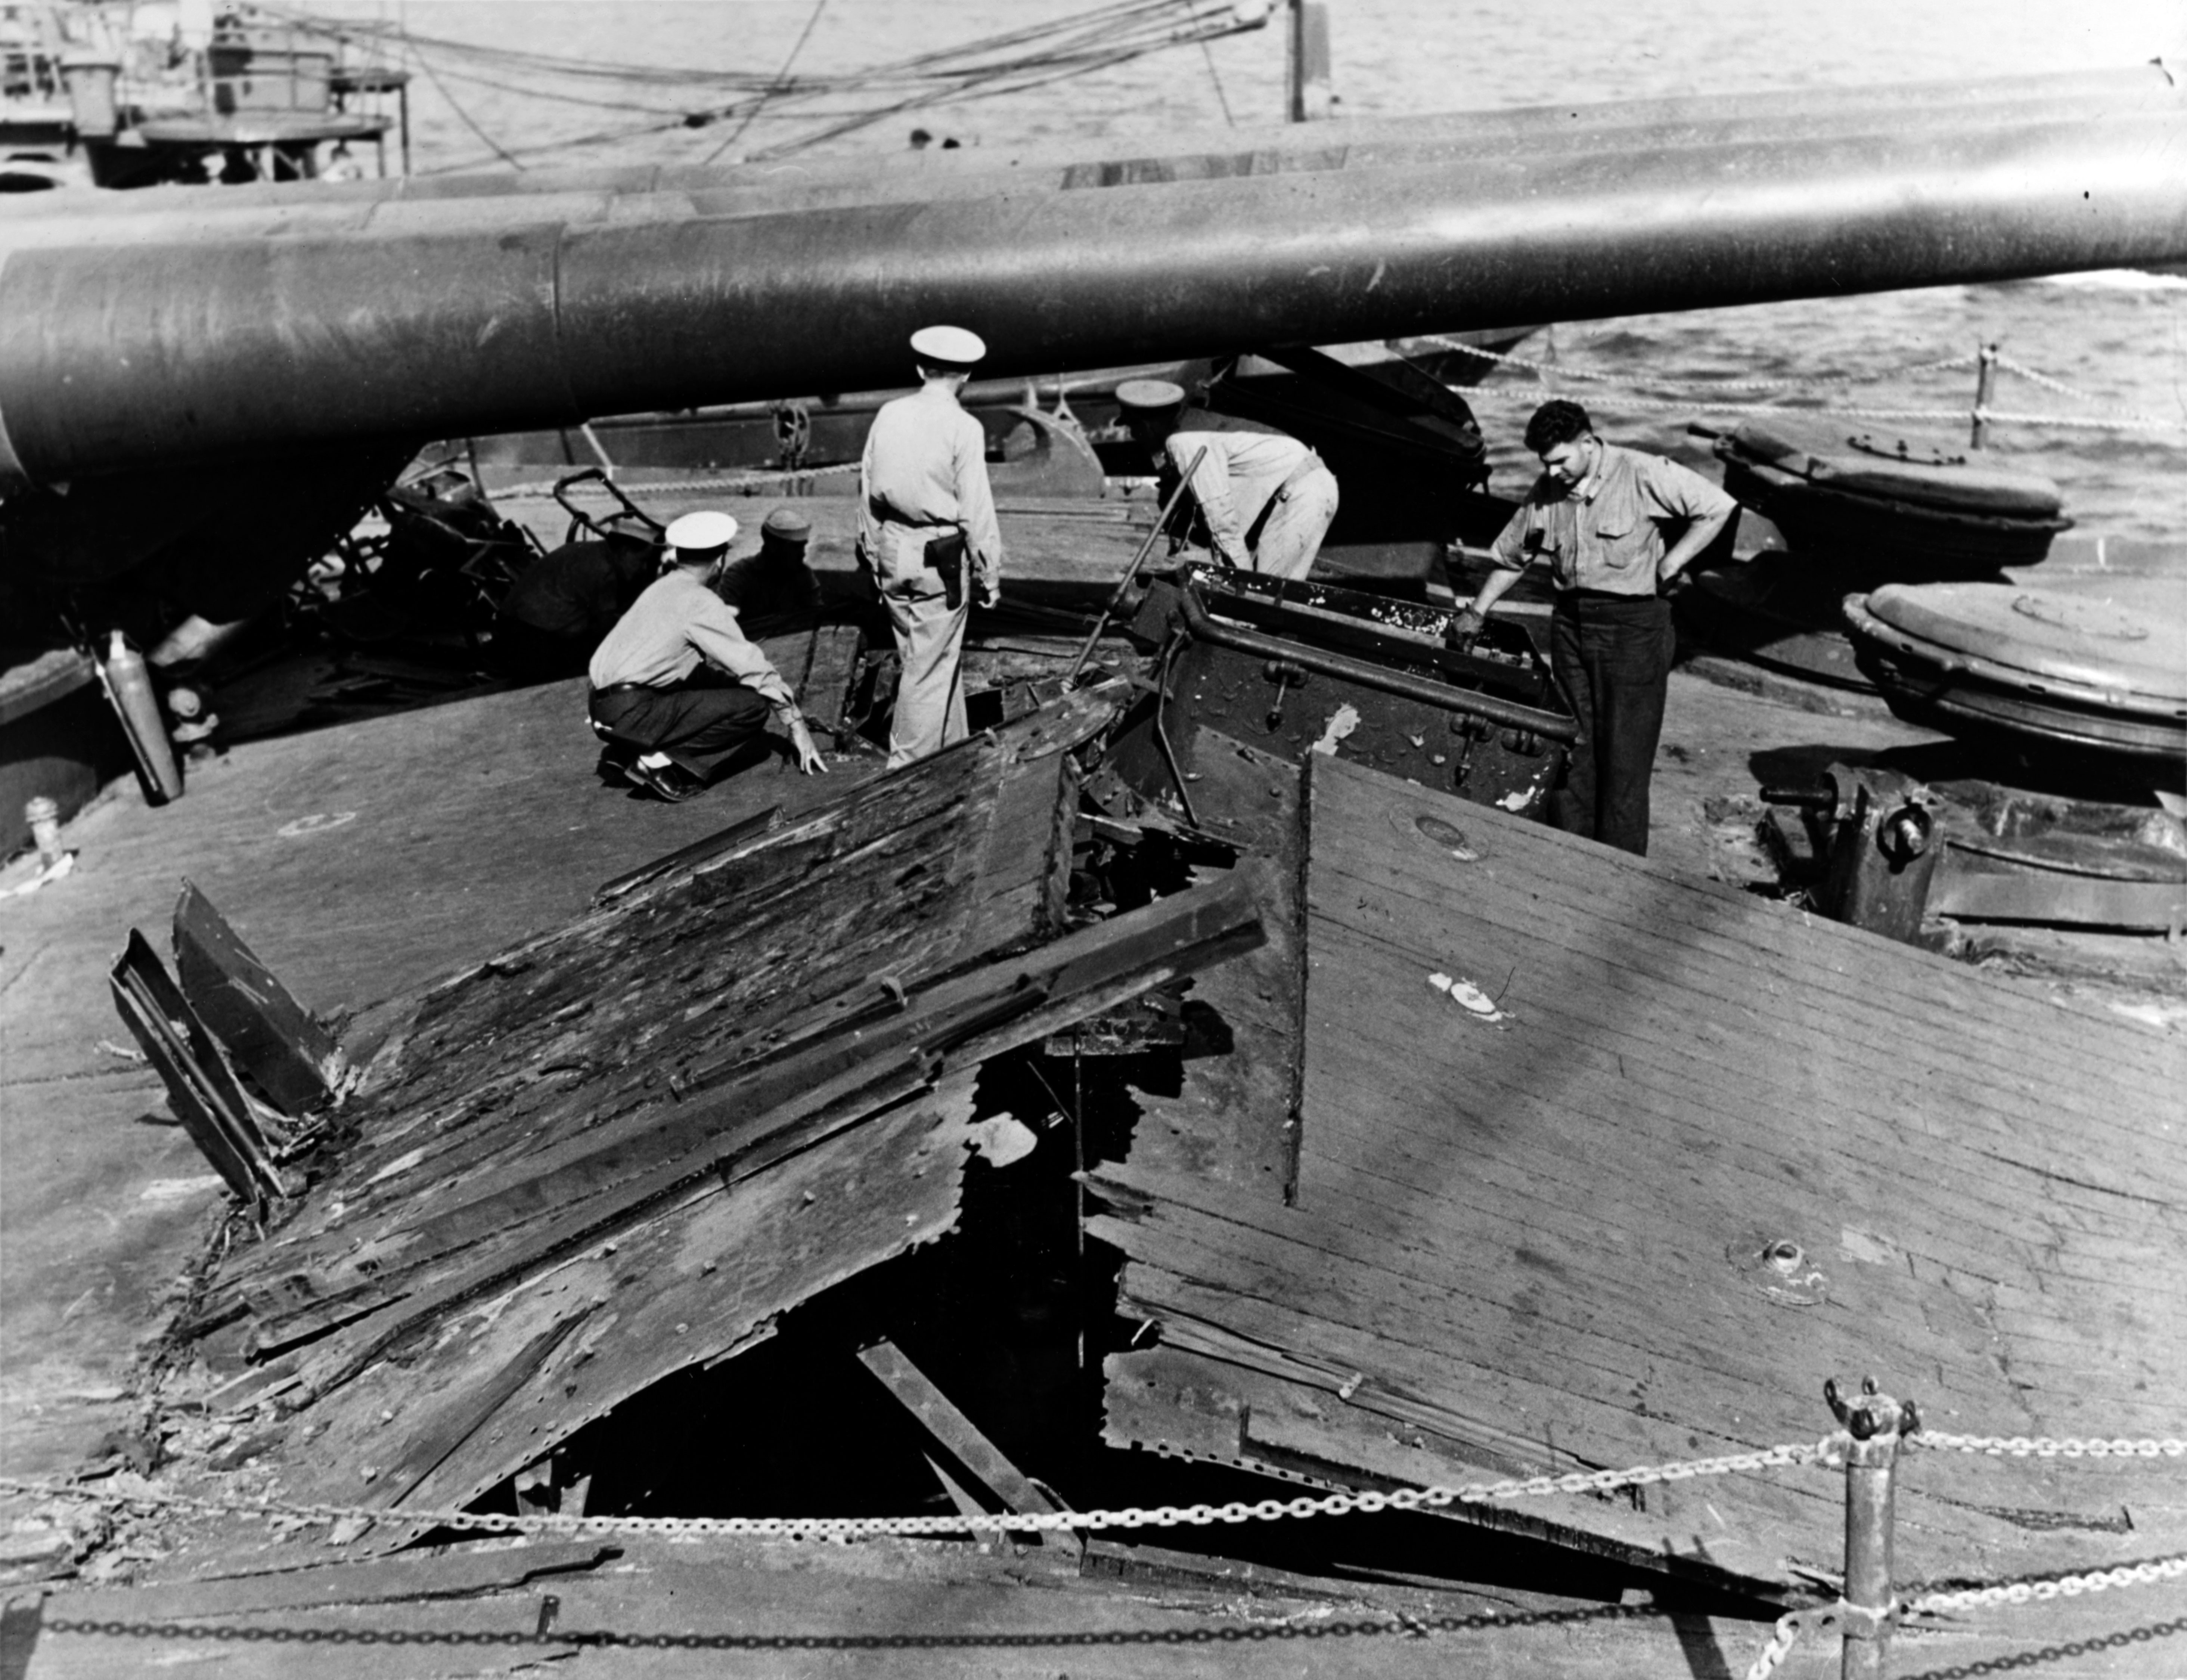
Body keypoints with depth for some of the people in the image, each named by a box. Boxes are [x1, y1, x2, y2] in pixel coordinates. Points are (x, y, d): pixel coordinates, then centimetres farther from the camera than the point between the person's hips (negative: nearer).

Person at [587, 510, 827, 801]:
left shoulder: (662, 586, 15)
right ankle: (660, 761, -13)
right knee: (753, 706, -7)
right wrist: (796, 724, -2)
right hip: (632, 713, -8)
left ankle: (627, 751, 12)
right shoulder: (701, 603, -10)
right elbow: (753, 667, -8)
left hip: (603, 709, 8)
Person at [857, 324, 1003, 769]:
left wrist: (872, 555, 20)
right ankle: (908, 766, 11)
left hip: (892, 554, 6)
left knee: (941, 657, 19)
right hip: (939, 561, -6)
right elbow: (977, 511, -13)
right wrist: (989, 574, -3)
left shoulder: (889, 415, 2)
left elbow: (867, 490, 9)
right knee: (929, 668, 5)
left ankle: (952, 750, 31)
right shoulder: (963, 429, -14)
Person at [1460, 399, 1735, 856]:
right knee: (1571, 746, 9)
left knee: (1626, 754, -1)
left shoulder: (1642, 475, -11)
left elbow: (1717, 508, -9)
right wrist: (1476, 612, 17)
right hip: (1571, 621, 5)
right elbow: (1511, 557, 18)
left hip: (1633, 623, -5)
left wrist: (1671, 562, -12)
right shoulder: (1546, 492, 6)